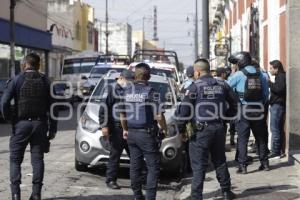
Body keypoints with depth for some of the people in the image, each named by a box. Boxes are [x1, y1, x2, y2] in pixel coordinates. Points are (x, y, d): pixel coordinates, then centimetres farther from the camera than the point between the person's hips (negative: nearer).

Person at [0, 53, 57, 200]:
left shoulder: (17, 80, -3)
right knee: (37, 159, 8)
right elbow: (52, 106, 2)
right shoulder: (45, 82, 4)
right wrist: (53, 128, 7)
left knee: (15, 159, 8)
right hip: (40, 124, 2)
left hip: (21, 123, -2)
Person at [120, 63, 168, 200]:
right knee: (153, 167, 0)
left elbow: (122, 115, 11)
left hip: (131, 133, 6)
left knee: (135, 166, 11)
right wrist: (164, 128, 3)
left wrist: (125, 129, 25)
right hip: (147, 134, -6)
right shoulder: (151, 92, -13)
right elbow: (159, 116, -14)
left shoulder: (127, 92, 5)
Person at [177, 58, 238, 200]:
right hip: (219, 128, 5)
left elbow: (184, 109, -14)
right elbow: (234, 103, 12)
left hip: (201, 130, -5)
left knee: (199, 165, -1)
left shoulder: (195, 87, -9)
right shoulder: (222, 85, 7)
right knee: (220, 161, 19)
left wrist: (181, 129, -6)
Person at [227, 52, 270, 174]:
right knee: (261, 137, 15)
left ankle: (242, 166, -2)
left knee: (242, 139, 1)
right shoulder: (260, 74, 6)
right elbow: (266, 92, 8)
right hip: (258, 110, 4)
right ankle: (264, 163, 21)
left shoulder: (239, 74, -8)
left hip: (244, 110, -4)